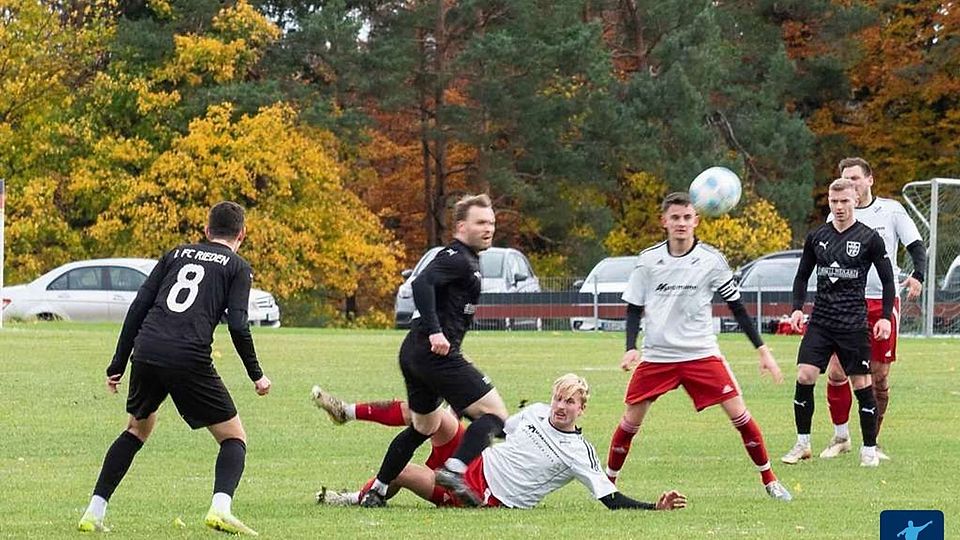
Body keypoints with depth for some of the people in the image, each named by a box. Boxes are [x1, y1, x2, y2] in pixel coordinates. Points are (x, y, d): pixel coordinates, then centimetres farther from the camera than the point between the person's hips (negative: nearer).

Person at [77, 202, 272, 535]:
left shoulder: (177, 254, 22)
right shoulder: (237, 266, 11)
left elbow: (138, 307, 15)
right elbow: (238, 325, -2)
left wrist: (118, 364, 18)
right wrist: (256, 375, 9)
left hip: (146, 353, 4)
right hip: (189, 359, -4)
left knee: (137, 430, 27)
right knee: (234, 438, 8)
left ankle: (94, 513, 20)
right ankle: (220, 508, -18)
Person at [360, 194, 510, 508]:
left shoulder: (466, 259, 21)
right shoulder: (457, 258, -11)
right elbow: (422, 284, -26)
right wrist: (435, 331, -32)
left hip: (414, 353, 11)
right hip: (437, 354, -11)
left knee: (424, 427, 24)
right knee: (494, 413, -11)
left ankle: (376, 491, 26)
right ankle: (455, 470, -25)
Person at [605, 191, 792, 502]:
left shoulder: (711, 260, -4)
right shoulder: (648, 260, -2)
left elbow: (737, 307, 3)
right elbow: (634, 308, 6)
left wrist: (763, 350, -1)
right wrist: (631, 348, -10)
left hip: (702, 353, -1)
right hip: (656, 356, 1)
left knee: (738, 413, -8)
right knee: (631, 420, -2)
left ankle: (769, 481, 5)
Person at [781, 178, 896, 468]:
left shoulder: (869, 238, -2)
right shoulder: (816, 237, 7)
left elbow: (888, 281, 3)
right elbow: (802, 276, 17)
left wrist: (886, 317, -5)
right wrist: (797, 308, 4)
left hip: (854, 324, -3)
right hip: (820, 321, 3)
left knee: (861, 383, -1)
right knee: (804, 376, -10)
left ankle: (869, 449, 11)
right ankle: (802, 443, 2)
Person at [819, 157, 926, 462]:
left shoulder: (891, 210, 3)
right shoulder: (836, 217, 6)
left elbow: (916, 247, 4)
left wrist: (918, 276, -16)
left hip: (884, 302, -1)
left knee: (879, 377, 2)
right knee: (836, 372, -8)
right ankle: (840, 437, 8)